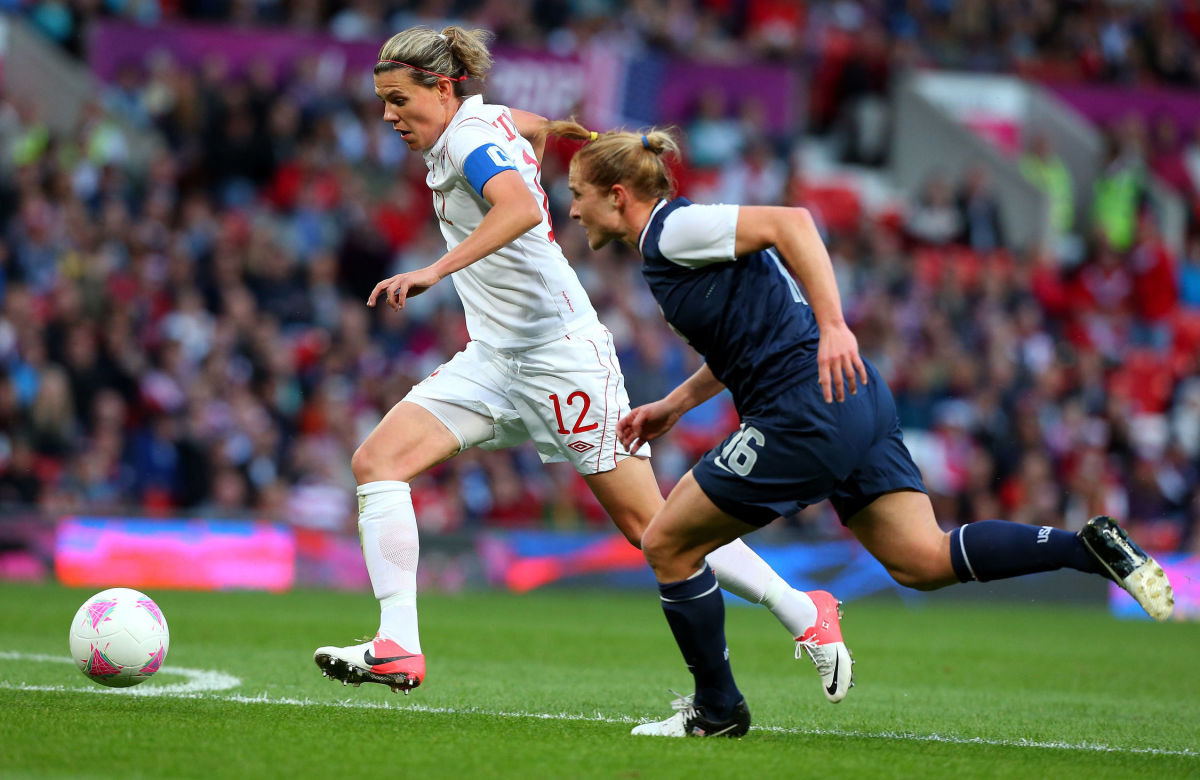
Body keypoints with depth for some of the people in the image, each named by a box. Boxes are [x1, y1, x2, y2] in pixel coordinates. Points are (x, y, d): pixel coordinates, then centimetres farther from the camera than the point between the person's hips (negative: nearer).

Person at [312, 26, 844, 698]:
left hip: (561, 357, -9)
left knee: (653, 529, -3)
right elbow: (537, 127, 32)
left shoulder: (472, 140, -17)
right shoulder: (486, 120, 9)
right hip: (494, 359, 9)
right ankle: (398, 649, -15)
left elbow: (521, 208, -39)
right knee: (377, 461, -9)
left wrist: (435, 271, -48)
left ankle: (804, 613, 11)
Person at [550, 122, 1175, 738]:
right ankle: (1092, 548, -11)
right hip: (854, 400, 10)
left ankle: (717, 709, 14)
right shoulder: (667, 247, 21)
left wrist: (832, 325, -30)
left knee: (668, 545, 3)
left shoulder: (673, 231, -8)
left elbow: (788, 221, -22)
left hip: (807, 411, -10)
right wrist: (672, 405, 28)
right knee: (924, 562, 1)